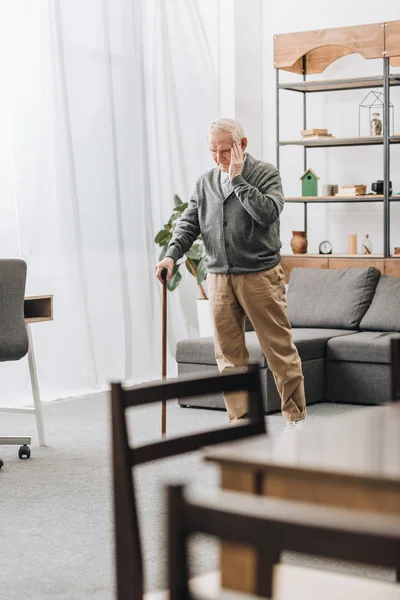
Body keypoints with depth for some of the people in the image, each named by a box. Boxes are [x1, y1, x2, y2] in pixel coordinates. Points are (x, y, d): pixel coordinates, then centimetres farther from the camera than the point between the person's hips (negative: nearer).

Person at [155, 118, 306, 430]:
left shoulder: (266, 173, -2)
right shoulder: (205, 182, 12)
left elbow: (269, 212, -18)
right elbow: (189, 223, 10)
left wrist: (238, 179, -14)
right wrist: (172, 254, -6)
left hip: (260, 276, -4)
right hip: (219, 278, 4)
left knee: (279, 348, 0)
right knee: (229, 354, 5)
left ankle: (296, 417, 12)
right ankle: (241, 420, 13)